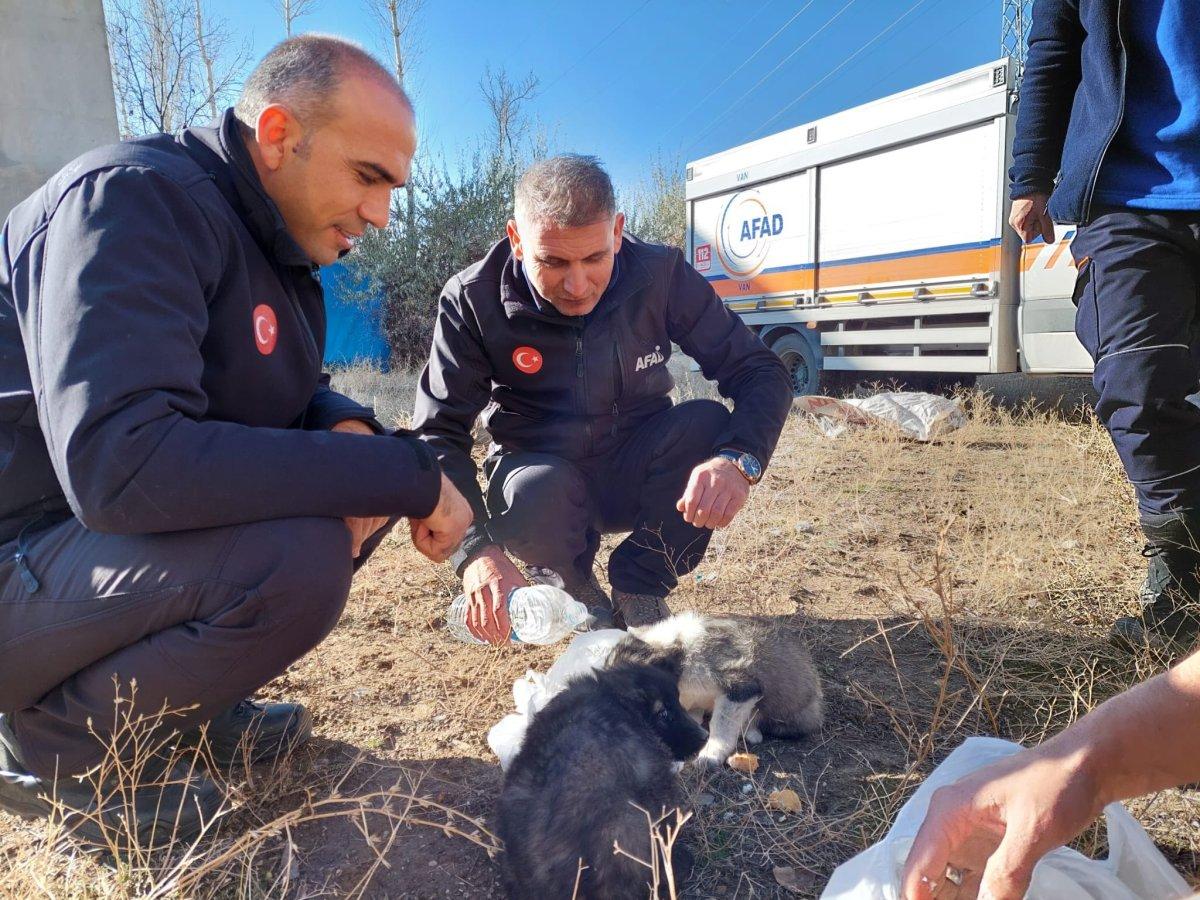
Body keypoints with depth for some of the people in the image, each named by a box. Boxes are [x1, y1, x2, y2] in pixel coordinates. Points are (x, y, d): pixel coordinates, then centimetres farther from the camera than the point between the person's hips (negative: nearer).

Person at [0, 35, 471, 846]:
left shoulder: (275, 236, 5)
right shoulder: (138, 199, -21)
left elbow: (293, 399, 13)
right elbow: (121, 463, -34)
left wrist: (354, 433, -13)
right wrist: (406, 473, -30)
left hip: (106, 536, 8)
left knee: (354, 496, 2)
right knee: (294, 562, -30)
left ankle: (190, 698, 8)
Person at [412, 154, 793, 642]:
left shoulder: (660, 274, -16)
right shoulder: (472, 301, -18)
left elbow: (762, 373, -14)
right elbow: (438, 436, -20)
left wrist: (740, 460, -37)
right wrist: (477, 549, -37)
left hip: (637, 470, 2)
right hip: (542, 475, -1)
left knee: (708, 423, -28)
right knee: (535, 494, -37)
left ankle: (640, 584, -5)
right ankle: (566, 578, 1)